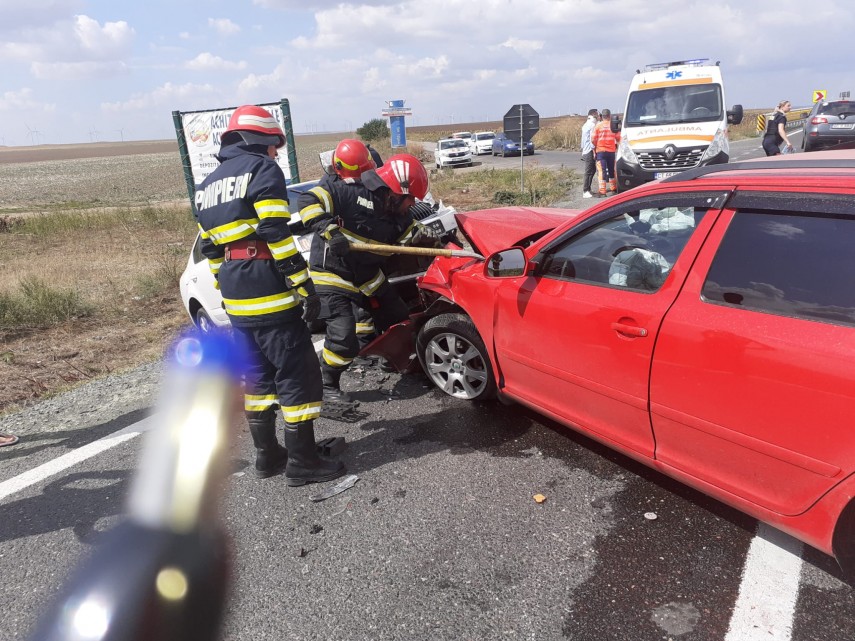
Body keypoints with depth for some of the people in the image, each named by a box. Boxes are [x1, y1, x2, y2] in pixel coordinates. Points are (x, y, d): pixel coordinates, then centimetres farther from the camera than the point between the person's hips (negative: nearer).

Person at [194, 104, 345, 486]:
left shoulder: (207, 186, 20)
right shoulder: (262, 169, -5)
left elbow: (211, 249, 19)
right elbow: (276, 234, -17)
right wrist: (304, 286, -17)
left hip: (236, 300, 9)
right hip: (270, 296, -8)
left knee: (258, 374, 17)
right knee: (298, 374, -2)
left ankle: (267, 455, 25)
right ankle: (302, 462, 4)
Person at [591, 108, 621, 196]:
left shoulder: (598, 125, -5)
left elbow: (593, 139, -7)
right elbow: (618, 138, 2)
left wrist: (595, 146, 10)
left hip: (600, 150, -2)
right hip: (611, 150, 2)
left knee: (601, 171, -3)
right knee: (612, 170, 16)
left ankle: (602, 192, -10)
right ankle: (613, 189, 26)